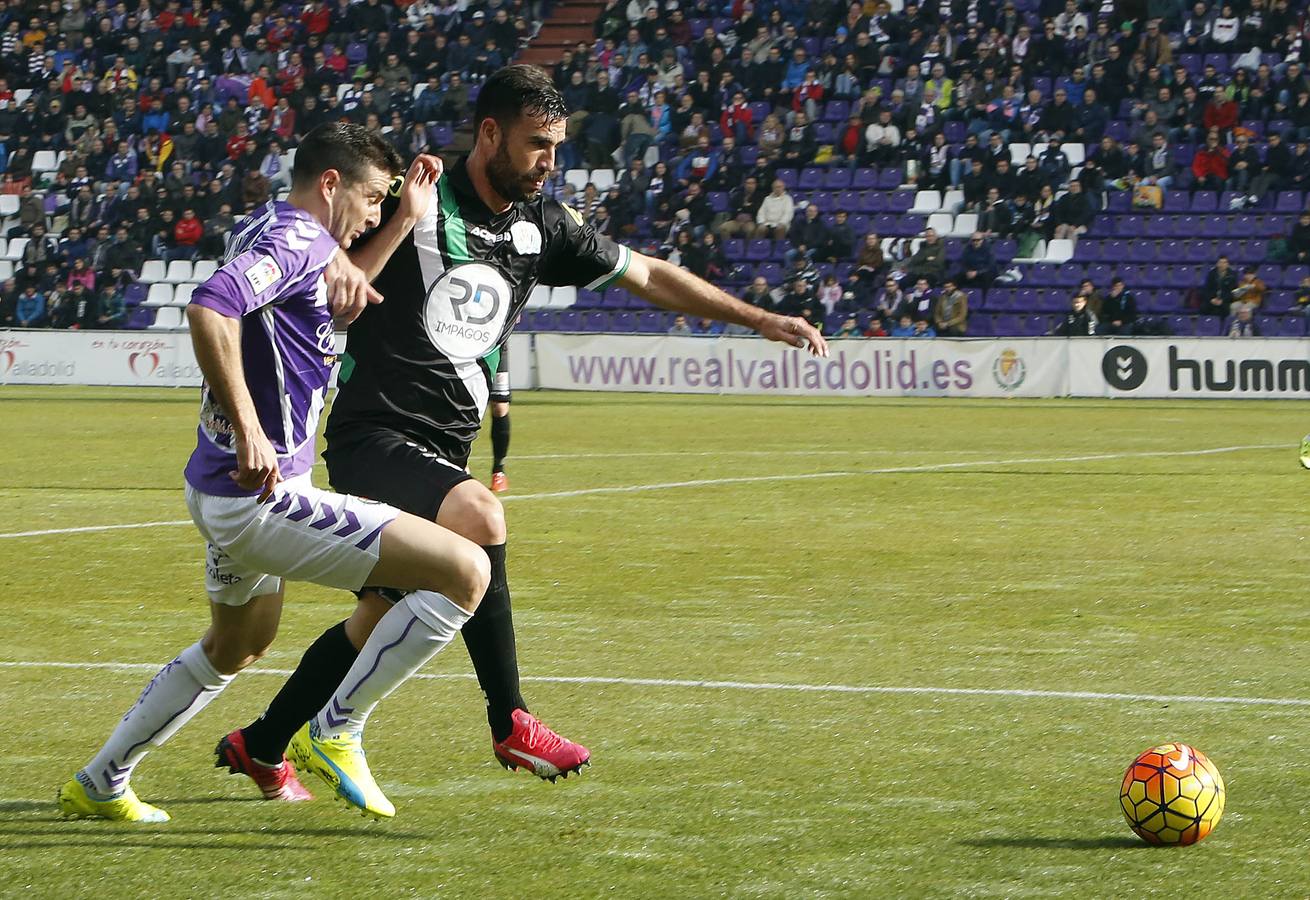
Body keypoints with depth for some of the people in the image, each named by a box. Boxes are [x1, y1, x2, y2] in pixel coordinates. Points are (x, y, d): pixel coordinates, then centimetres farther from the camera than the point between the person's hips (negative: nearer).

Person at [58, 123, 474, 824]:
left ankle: (98, 784, 43)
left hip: (218, 493, 11)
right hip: (263, 496, -11)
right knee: (465, 571, -15)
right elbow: (210, 306, -32)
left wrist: (408, 217, 28)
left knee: (237, 645, 35)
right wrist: (248, 429, -30)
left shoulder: (264, 231, 15)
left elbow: (341, 300, 35)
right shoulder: (297, 239, -14)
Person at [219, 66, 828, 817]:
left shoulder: (542, 227, 7)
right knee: (479, 516, -32)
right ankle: (511, 724, -25)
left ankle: (261, 744, 32)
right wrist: (401, 221, -28)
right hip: (374, 438, -8)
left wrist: (760, 319, 16)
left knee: (383, 619, 13)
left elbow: (647, 274, 17)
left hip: (443, 452, 8)